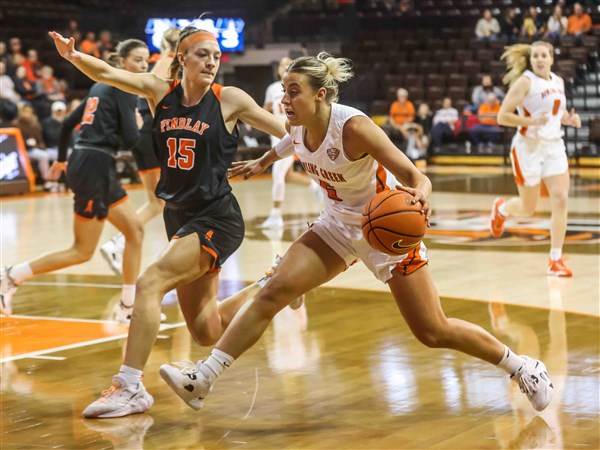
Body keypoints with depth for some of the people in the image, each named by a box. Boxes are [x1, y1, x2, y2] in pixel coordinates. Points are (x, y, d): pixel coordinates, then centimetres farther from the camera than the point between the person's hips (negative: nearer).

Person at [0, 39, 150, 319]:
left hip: (88, 165, 10)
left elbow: (68, 123, 25)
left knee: (135, 231, 10)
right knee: (83, 252, -5)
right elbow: (131, 137, -16)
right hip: (95, 168, -10)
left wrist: (61, 159, 37)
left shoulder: (101, 86, 19)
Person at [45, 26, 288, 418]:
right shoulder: (160, 91, 3)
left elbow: (285, 132, 1)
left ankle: (130, 387, -17)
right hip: (180, 218, 6)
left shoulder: (228, 99, -6)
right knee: (206, 332, 13)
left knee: (149, 284, -23)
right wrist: (74, 56, -27)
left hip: (216, 219, -6)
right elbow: (106, 73, -9)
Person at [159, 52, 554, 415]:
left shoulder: (354, 127, -29)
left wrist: (421, 195, -53)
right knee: (273, 294, -9)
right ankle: (201, 379, -6)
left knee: (433, 332, -2)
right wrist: (263, 162, 31)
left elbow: (415, 176, -31)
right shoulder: (299, 125, -11)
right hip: (339, 225, 6)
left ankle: (521, 367, 20)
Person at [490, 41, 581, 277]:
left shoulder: (558, 81, 9)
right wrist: (532, 121, -27)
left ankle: (556, 260, -4)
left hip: (554, 146, 5)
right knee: (528, 209, 4)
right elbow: (502, 117, -14)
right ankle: (501, 208, 41)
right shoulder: (525, 82, -10)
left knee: (560, 199, -10)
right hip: (528, 147, -5)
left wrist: (569, 119, 3)